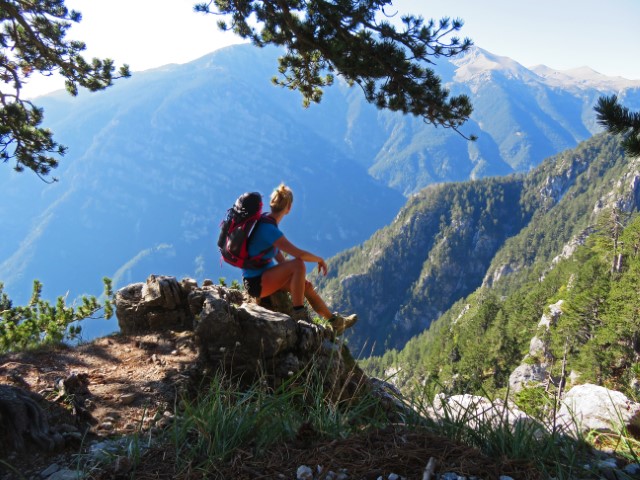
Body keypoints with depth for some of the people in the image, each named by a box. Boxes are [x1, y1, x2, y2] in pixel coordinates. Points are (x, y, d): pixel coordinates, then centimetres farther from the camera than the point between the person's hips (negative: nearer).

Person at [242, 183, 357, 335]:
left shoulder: (265, 223, 6)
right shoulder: (269, 229, -26)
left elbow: (278, 255, 15)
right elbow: (299, 254, -30)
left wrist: (295, 276, 11)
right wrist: (320, 259, -12)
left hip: (263, 276, 10)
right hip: (256, 283, -10)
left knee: (306, 285, 13)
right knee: (298, 264, -26)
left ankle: (334, 321, 26)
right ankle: (298, 313, -17)